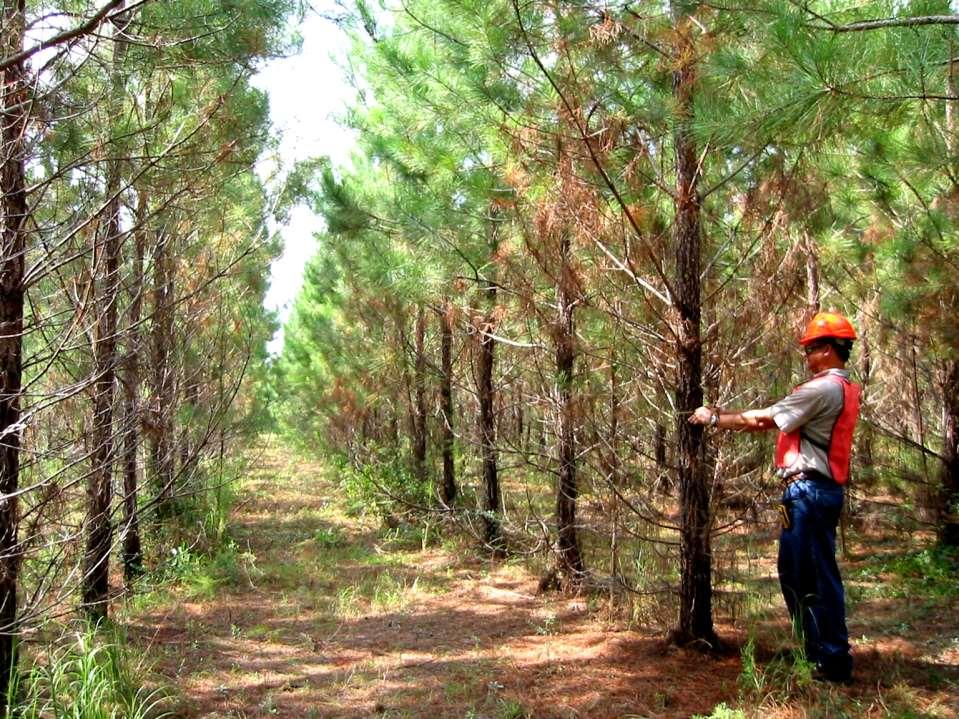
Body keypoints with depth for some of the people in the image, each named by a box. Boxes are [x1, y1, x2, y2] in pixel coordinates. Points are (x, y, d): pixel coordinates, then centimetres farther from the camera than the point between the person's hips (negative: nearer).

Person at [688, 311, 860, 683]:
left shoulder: (823, 388, -15)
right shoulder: (841, 388, 17)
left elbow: (761, 419, -11)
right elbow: (773, 417, 16)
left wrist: (713, 419, 0)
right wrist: (723, 413, 12)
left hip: (809, 489, -10)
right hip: (822, 489, 10)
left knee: (812, 576, -5)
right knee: (797, 572, 16)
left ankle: (833, 661, 1)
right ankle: (820, 651, 23)